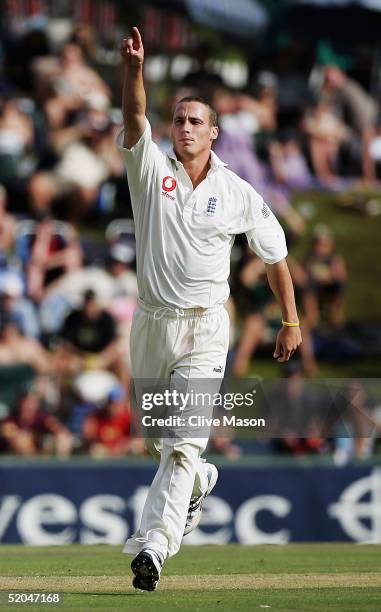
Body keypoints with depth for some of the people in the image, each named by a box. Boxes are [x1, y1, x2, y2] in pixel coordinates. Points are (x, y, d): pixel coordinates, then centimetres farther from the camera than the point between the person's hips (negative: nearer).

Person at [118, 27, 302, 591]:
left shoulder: (238, 194, 0)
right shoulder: (152, 169, 0)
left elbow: (275, 255, 10)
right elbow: (135, 119, -18)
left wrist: (291, 322, 10)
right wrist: (134, 69, -36)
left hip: (205, 329, -3)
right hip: (150, 324, 3)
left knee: (183, 441, -15)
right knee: (154, 437, 17)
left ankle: (152, 545, -21)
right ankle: (200, 481, 48)